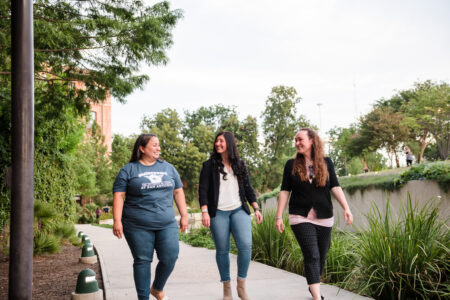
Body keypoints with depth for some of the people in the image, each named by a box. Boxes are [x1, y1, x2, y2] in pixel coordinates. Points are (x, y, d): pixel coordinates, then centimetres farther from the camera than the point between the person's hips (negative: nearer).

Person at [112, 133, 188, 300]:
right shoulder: (128, 170, 2)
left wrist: (184, 215, 12)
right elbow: (119, 196, -2)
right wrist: (117, 221, -11)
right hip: (138, 226, -3)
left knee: (170, 258, -4)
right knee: (142, 261, 1)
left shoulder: (168, 168, 13)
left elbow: (178, 192, 17)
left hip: (166, 224, 3)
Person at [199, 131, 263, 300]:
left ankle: (241, 286, 2)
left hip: (239, 210, 2)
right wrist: (204, 211, -12)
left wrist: (256, 208, 11)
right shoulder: (210, 165, 4)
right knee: (222, 250, 2)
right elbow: (203, 190, -1)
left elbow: (248, 188, 18)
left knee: (246, 245, -14)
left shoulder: (240, 165, 13)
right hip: (218, 213, -1)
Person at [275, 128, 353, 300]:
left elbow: (335, 188, 0)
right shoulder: (291, 165, 3)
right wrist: (279, 216, -1)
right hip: (300, 218, -2)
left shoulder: (326, 163, 5)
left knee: (321, 256, 12)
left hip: (324, 218, 2)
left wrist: (346, 208, -13)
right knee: (312, 256, -13)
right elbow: (284, 192, 3)